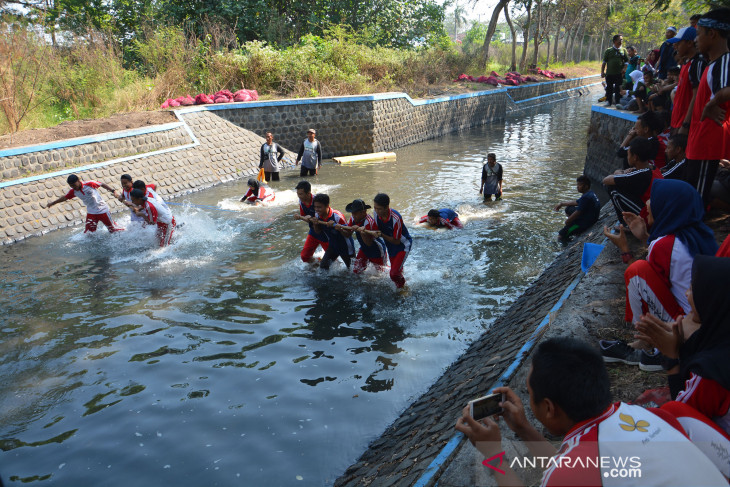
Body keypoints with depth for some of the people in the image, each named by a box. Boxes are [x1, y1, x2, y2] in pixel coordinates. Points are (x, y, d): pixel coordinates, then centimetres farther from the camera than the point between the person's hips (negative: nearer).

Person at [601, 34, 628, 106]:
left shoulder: (623, 50, 9)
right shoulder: (608, 50, 6)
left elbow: (626, 61, 9)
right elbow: (604, 62, 6)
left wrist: (624, 68, -8)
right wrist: (602, 72, -1)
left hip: (619, 73, 0)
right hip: (609, 73, 0)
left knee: (618, 89, 1)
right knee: (609, 88, 5)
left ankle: (617, 102, 7)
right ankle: (608, 102, 16)